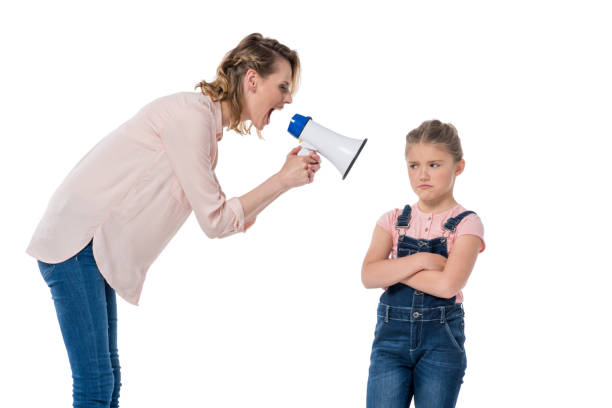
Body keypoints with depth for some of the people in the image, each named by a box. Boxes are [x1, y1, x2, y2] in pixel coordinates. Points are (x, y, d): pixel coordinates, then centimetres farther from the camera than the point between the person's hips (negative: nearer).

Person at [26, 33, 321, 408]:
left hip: (96, 248, 10)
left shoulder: (206, 125, 14)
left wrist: (288, 176, 5)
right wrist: (282, 181, -9)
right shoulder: (191, 114, -16)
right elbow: (216, 221, -15)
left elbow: (236, 219, 12)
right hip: (76, 240, -10)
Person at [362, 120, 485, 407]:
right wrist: (421, 260, -16)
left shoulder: (466, 224, -2)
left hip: (441, 341, -2)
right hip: (391, 334, 2)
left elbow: (447, 284, -18)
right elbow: (368, 276, -8)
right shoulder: (393, 221, 8)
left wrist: (394, 270, -9)